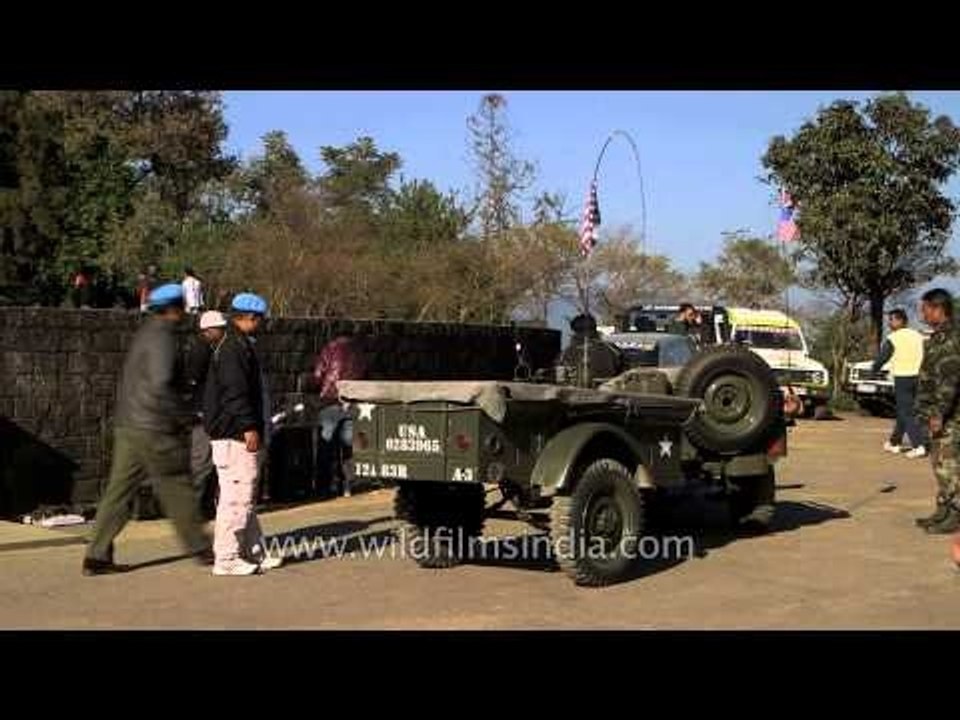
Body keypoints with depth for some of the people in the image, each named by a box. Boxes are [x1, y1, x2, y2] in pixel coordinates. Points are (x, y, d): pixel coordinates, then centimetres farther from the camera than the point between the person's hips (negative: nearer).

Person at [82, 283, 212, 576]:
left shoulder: (145, 333, 16)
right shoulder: (161, 337, -13)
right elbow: (161, 385, -23)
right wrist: (183, 416, -12)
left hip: (128, 426, 9)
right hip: (154, 429, -9)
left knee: (119, 490, 7)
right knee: (177, 488, 3)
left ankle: (97, 556, 5)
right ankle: (200, 548, 14)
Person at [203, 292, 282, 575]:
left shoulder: (242, 345, 19)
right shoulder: (233, 348, -14)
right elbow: (236, 392, -22)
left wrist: (254, 427, 23)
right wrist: (249, 427, -23)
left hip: (241, 434, 12)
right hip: (235, 435, -12)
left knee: (246, 496, 15)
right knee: (236, 496, -8)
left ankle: (256, 553, 24)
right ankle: (226, 559, -4)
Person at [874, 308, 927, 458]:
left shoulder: (892, 339, -7)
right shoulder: (918, 336, 11)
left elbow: (881, 358, 0)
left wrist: (875, 369, 19)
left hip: (902, 379, -7)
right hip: (917, 378, 7)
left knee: (906, 414, -5)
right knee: (903, 411, 18)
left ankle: (919, 446, -15)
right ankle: (894, 443, 27)